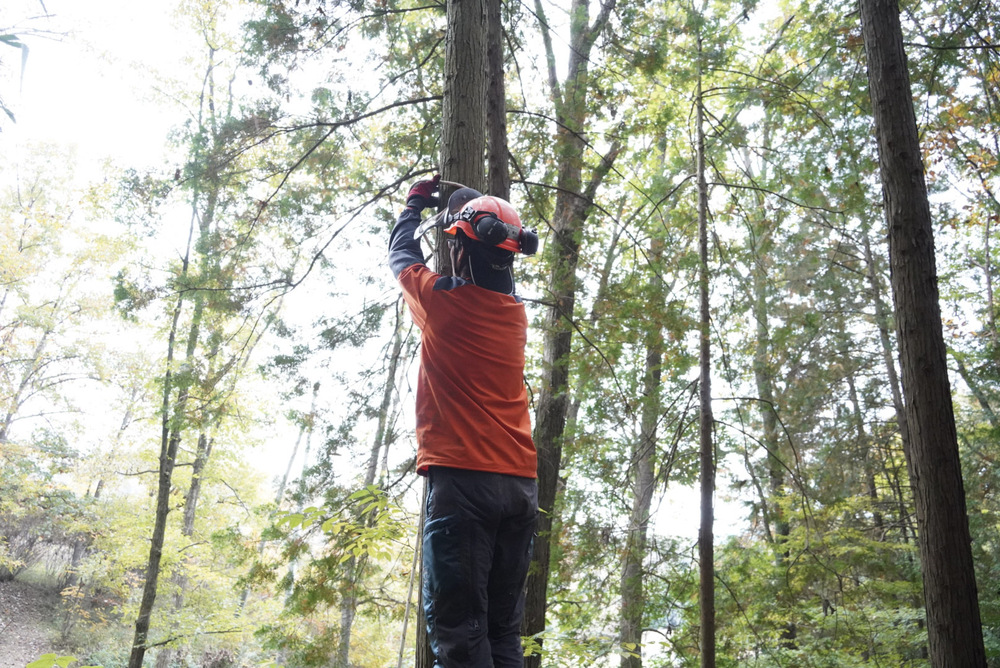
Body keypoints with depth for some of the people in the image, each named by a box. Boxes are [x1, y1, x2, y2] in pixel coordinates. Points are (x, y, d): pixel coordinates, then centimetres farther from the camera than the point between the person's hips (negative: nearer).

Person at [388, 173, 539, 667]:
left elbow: (401, 253, 15)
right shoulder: (516, 315, 11)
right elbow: (483, 286, 33)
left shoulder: (442, 301, -5)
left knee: (457, 628, -6)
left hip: (461, 478, -6)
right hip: (521, 484, 6)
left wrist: (416, 201, 36)